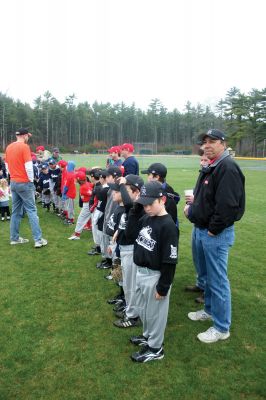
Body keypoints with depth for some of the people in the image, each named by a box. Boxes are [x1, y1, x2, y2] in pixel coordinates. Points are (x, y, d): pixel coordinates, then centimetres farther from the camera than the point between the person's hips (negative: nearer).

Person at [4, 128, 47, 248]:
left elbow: (7, 165, 17)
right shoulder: (24, 147, -12)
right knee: (32, 211, -3)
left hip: (13, 183, 7)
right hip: (24, 183, -7)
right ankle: (38, 240, -3)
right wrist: (31, 180, -5)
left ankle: (14, 238, 19)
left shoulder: (9, 147, 10)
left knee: (16, 211, 14)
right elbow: (28, 166, -17)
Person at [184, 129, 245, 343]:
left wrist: (213, 230, -19)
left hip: (216, 234, -10)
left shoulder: (227, 167, -19)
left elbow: (227, 205, -26)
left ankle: (222, 328, 15)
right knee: (208, 274, 22)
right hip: (202, 231, 10)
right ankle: (210, 310, 41)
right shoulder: (211, 167, 13)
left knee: (218, 279, 0)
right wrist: (193, 207, 6)